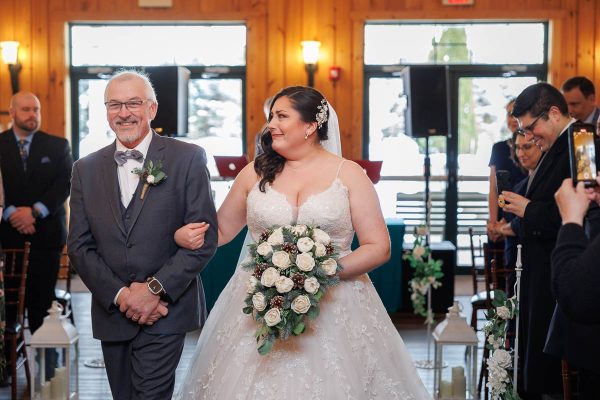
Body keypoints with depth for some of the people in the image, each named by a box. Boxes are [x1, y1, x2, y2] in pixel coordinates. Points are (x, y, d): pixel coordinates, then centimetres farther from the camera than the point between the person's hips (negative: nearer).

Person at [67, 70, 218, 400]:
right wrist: (119, 295, -8)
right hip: (111, 312, 4)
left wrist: (155, 289, -14)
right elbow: (79, 245, 5)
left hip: (165, 311, -4)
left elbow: (205, 237, -8)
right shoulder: (86, 169, 8)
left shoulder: (188, 159, -3)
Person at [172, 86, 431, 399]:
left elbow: (379, 247, -2)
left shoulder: (348, 173, 1)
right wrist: (184, 236, -5)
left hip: (335, 308, -1)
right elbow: (221, 230, 16)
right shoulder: (256, 173, 8)